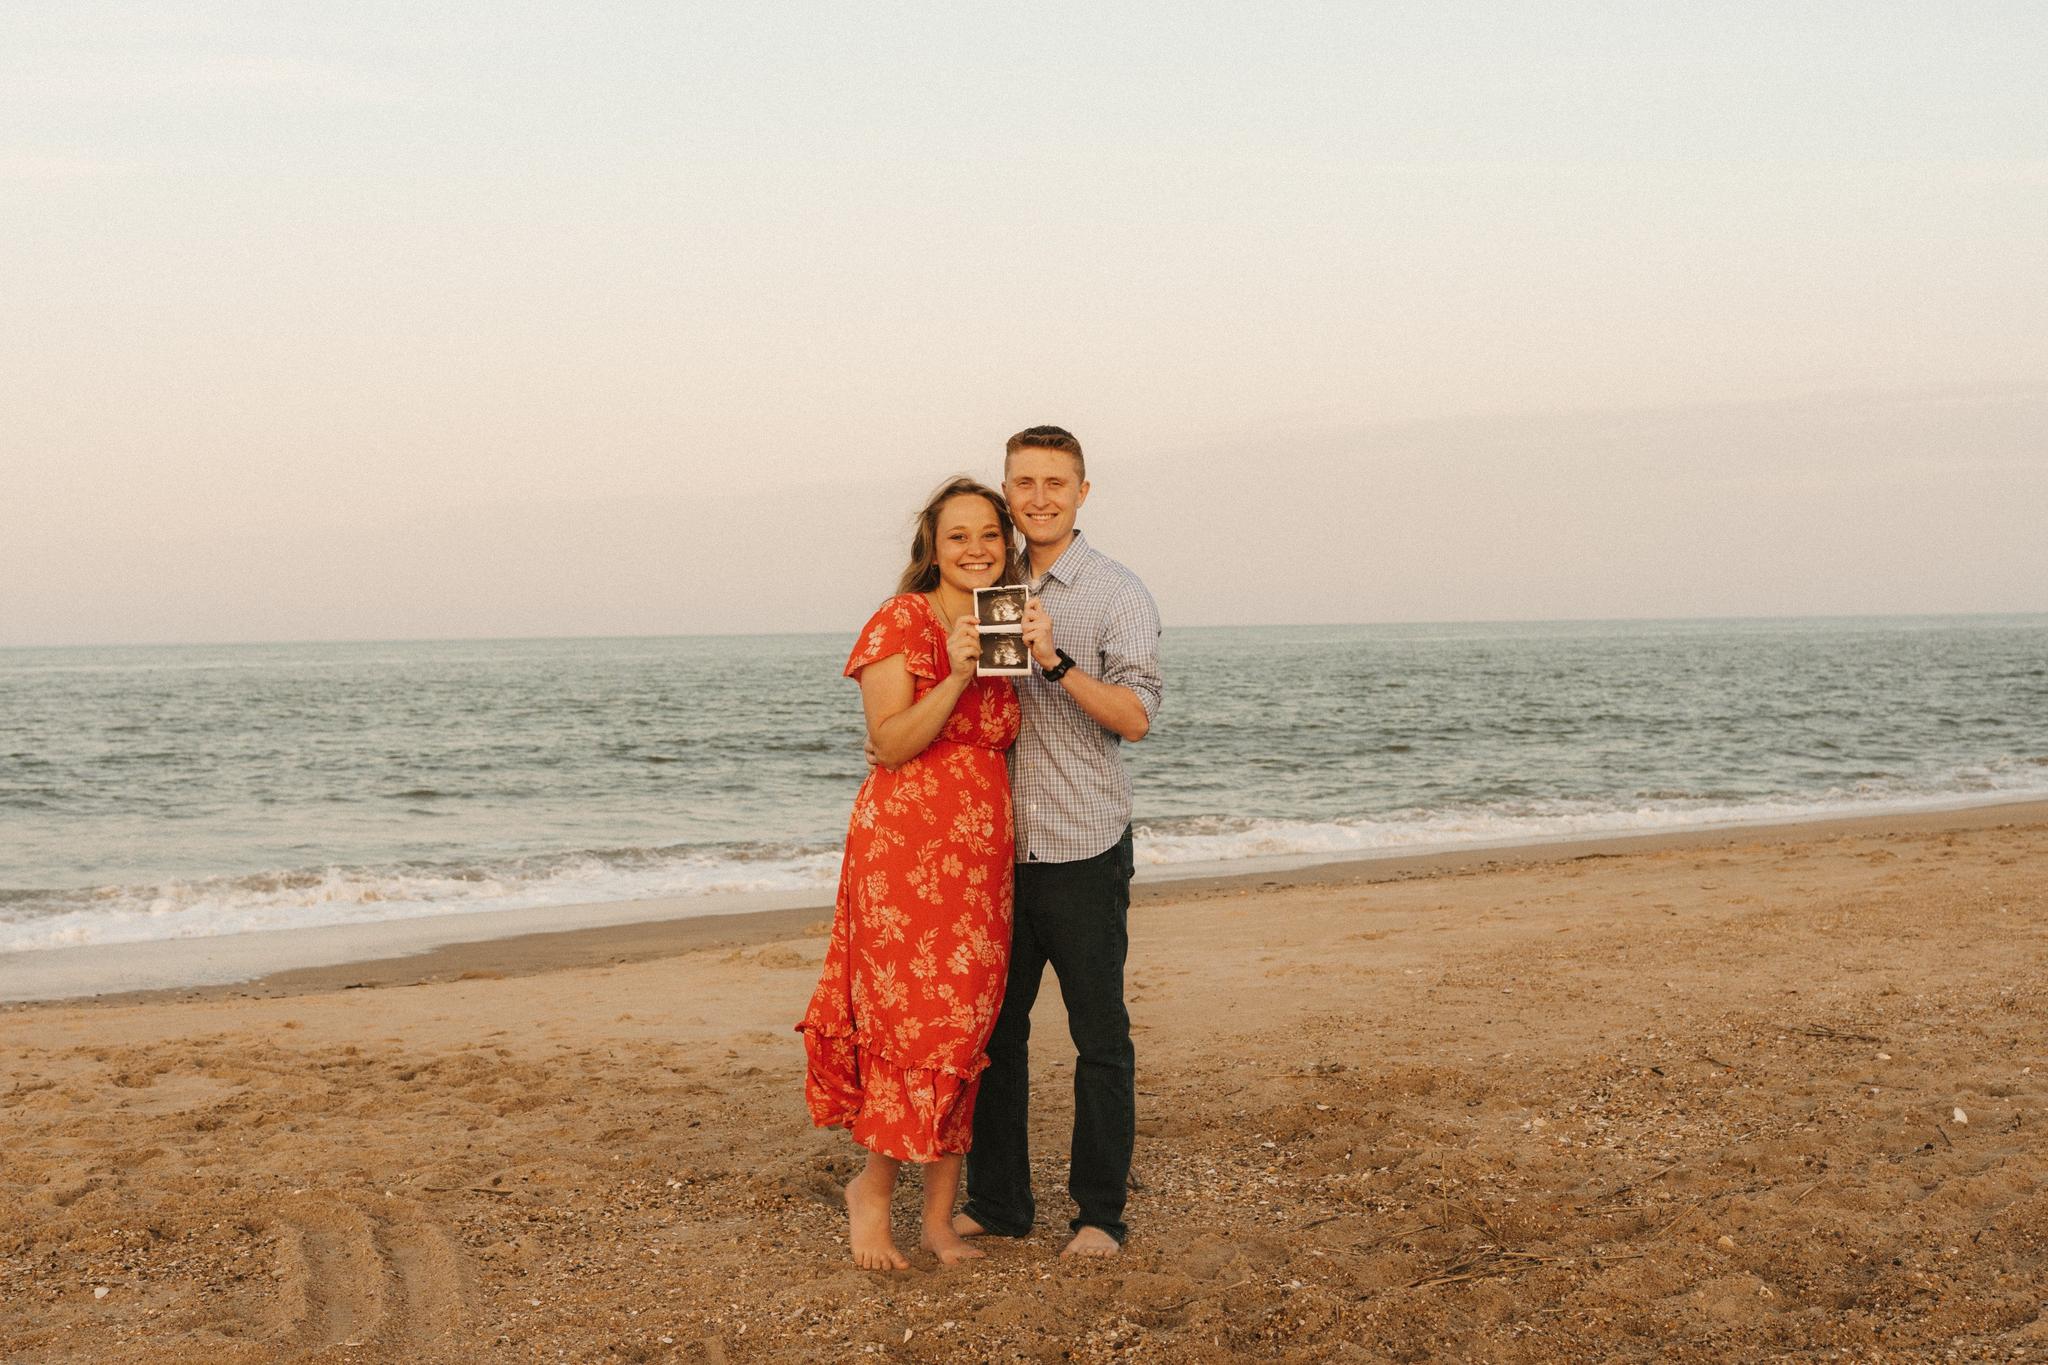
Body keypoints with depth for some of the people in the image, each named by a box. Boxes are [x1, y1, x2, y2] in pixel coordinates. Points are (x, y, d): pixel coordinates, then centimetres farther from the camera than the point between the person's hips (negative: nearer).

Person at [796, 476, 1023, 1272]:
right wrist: (955, 677, -20)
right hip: (905, 844, -6)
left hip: (985, 849, 6)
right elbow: (891, 745, -12)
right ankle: (873, 1187, 13)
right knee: (917, 1020, -8)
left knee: (966, 1027, 5)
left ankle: (940, 1216, 12)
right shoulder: (902, 622, -4)